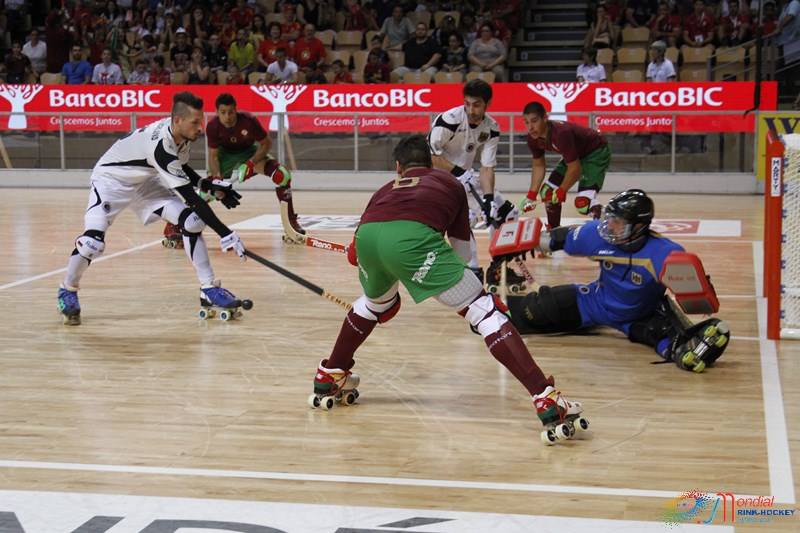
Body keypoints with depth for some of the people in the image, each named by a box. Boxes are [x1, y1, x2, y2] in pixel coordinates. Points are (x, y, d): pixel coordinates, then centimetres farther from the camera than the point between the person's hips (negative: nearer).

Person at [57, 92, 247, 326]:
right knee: (93, 241, -24)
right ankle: (67, 292, 4)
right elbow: (191, 198, -38)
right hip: (111, 179, -7)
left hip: (145, 181, 7)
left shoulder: (179, 134, -14)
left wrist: (209, 184, -7)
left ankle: (209, 289, -2)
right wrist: (225, 234, -37)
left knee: (191, 221, -10)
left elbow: (180, 168, 9)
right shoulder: (160, 144, -38)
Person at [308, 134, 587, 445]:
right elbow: (463, 252, 37)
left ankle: (329, 377, 49)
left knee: (374, 303, 37)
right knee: (484, 311, 2)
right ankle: (546, 399, -9)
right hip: (413, 236, -4)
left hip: (368, 234, 4)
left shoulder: (387, 189, 40)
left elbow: (354, 254, 39)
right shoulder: (449, 183, 35)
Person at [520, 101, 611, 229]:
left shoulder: (561, 133, -37)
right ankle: (553, 230, 28)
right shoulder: (533, 137, -11)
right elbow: (538, 165, 5)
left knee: (583, 202, -27)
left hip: (596, 152, -9)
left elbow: (574, 167, -29)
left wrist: (561, 191, -16)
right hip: (575, 155, 9)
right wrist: (532, 195, 0)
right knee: (548, 191, 9)